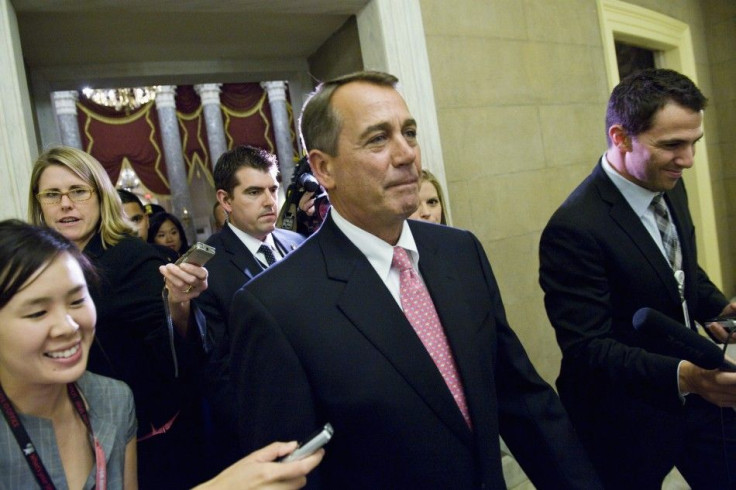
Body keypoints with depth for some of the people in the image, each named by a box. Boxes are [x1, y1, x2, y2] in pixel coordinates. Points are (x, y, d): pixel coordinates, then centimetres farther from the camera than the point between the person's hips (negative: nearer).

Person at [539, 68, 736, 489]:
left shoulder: (670, 188, 0)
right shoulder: (574, 230, -27)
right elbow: (587, 348, -27)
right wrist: (682, 376, -39)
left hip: (696, 396, 7)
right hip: (628, 421, -6)